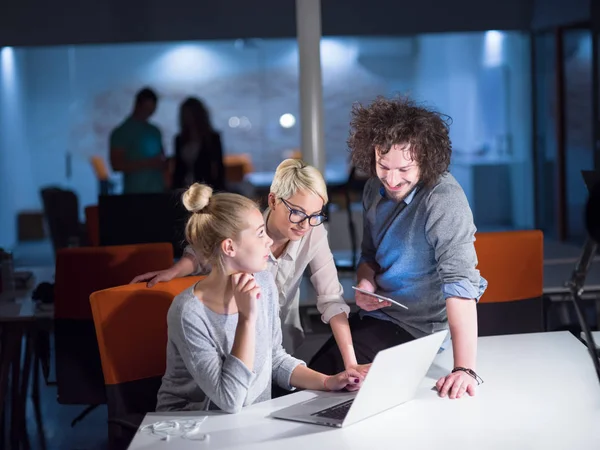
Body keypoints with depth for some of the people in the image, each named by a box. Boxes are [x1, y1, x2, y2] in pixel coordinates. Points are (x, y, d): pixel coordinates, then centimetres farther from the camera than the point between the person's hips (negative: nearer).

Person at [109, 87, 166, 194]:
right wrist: (147, 163, -16)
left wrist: (164, 164, 0)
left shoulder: (155, 131, 15)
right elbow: (116, 165, -9)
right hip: (135, 193, -5)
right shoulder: (121, 132, -1)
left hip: (158, 192, 5)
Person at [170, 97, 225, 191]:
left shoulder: (213, 138, 2)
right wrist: (174, 189, 8)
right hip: (183, 189, 3)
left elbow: (219, 167, 1)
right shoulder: (180, 139, 12)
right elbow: (178, 169, 15)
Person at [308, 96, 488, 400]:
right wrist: (365, 284, -9)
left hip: (418, 329, -7)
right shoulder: (376, 188, 0)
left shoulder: (444, 201, -24)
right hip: (375, 315, 7)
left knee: (325, 371, -14)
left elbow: (459, 285, -31)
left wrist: (465, 369, -39)